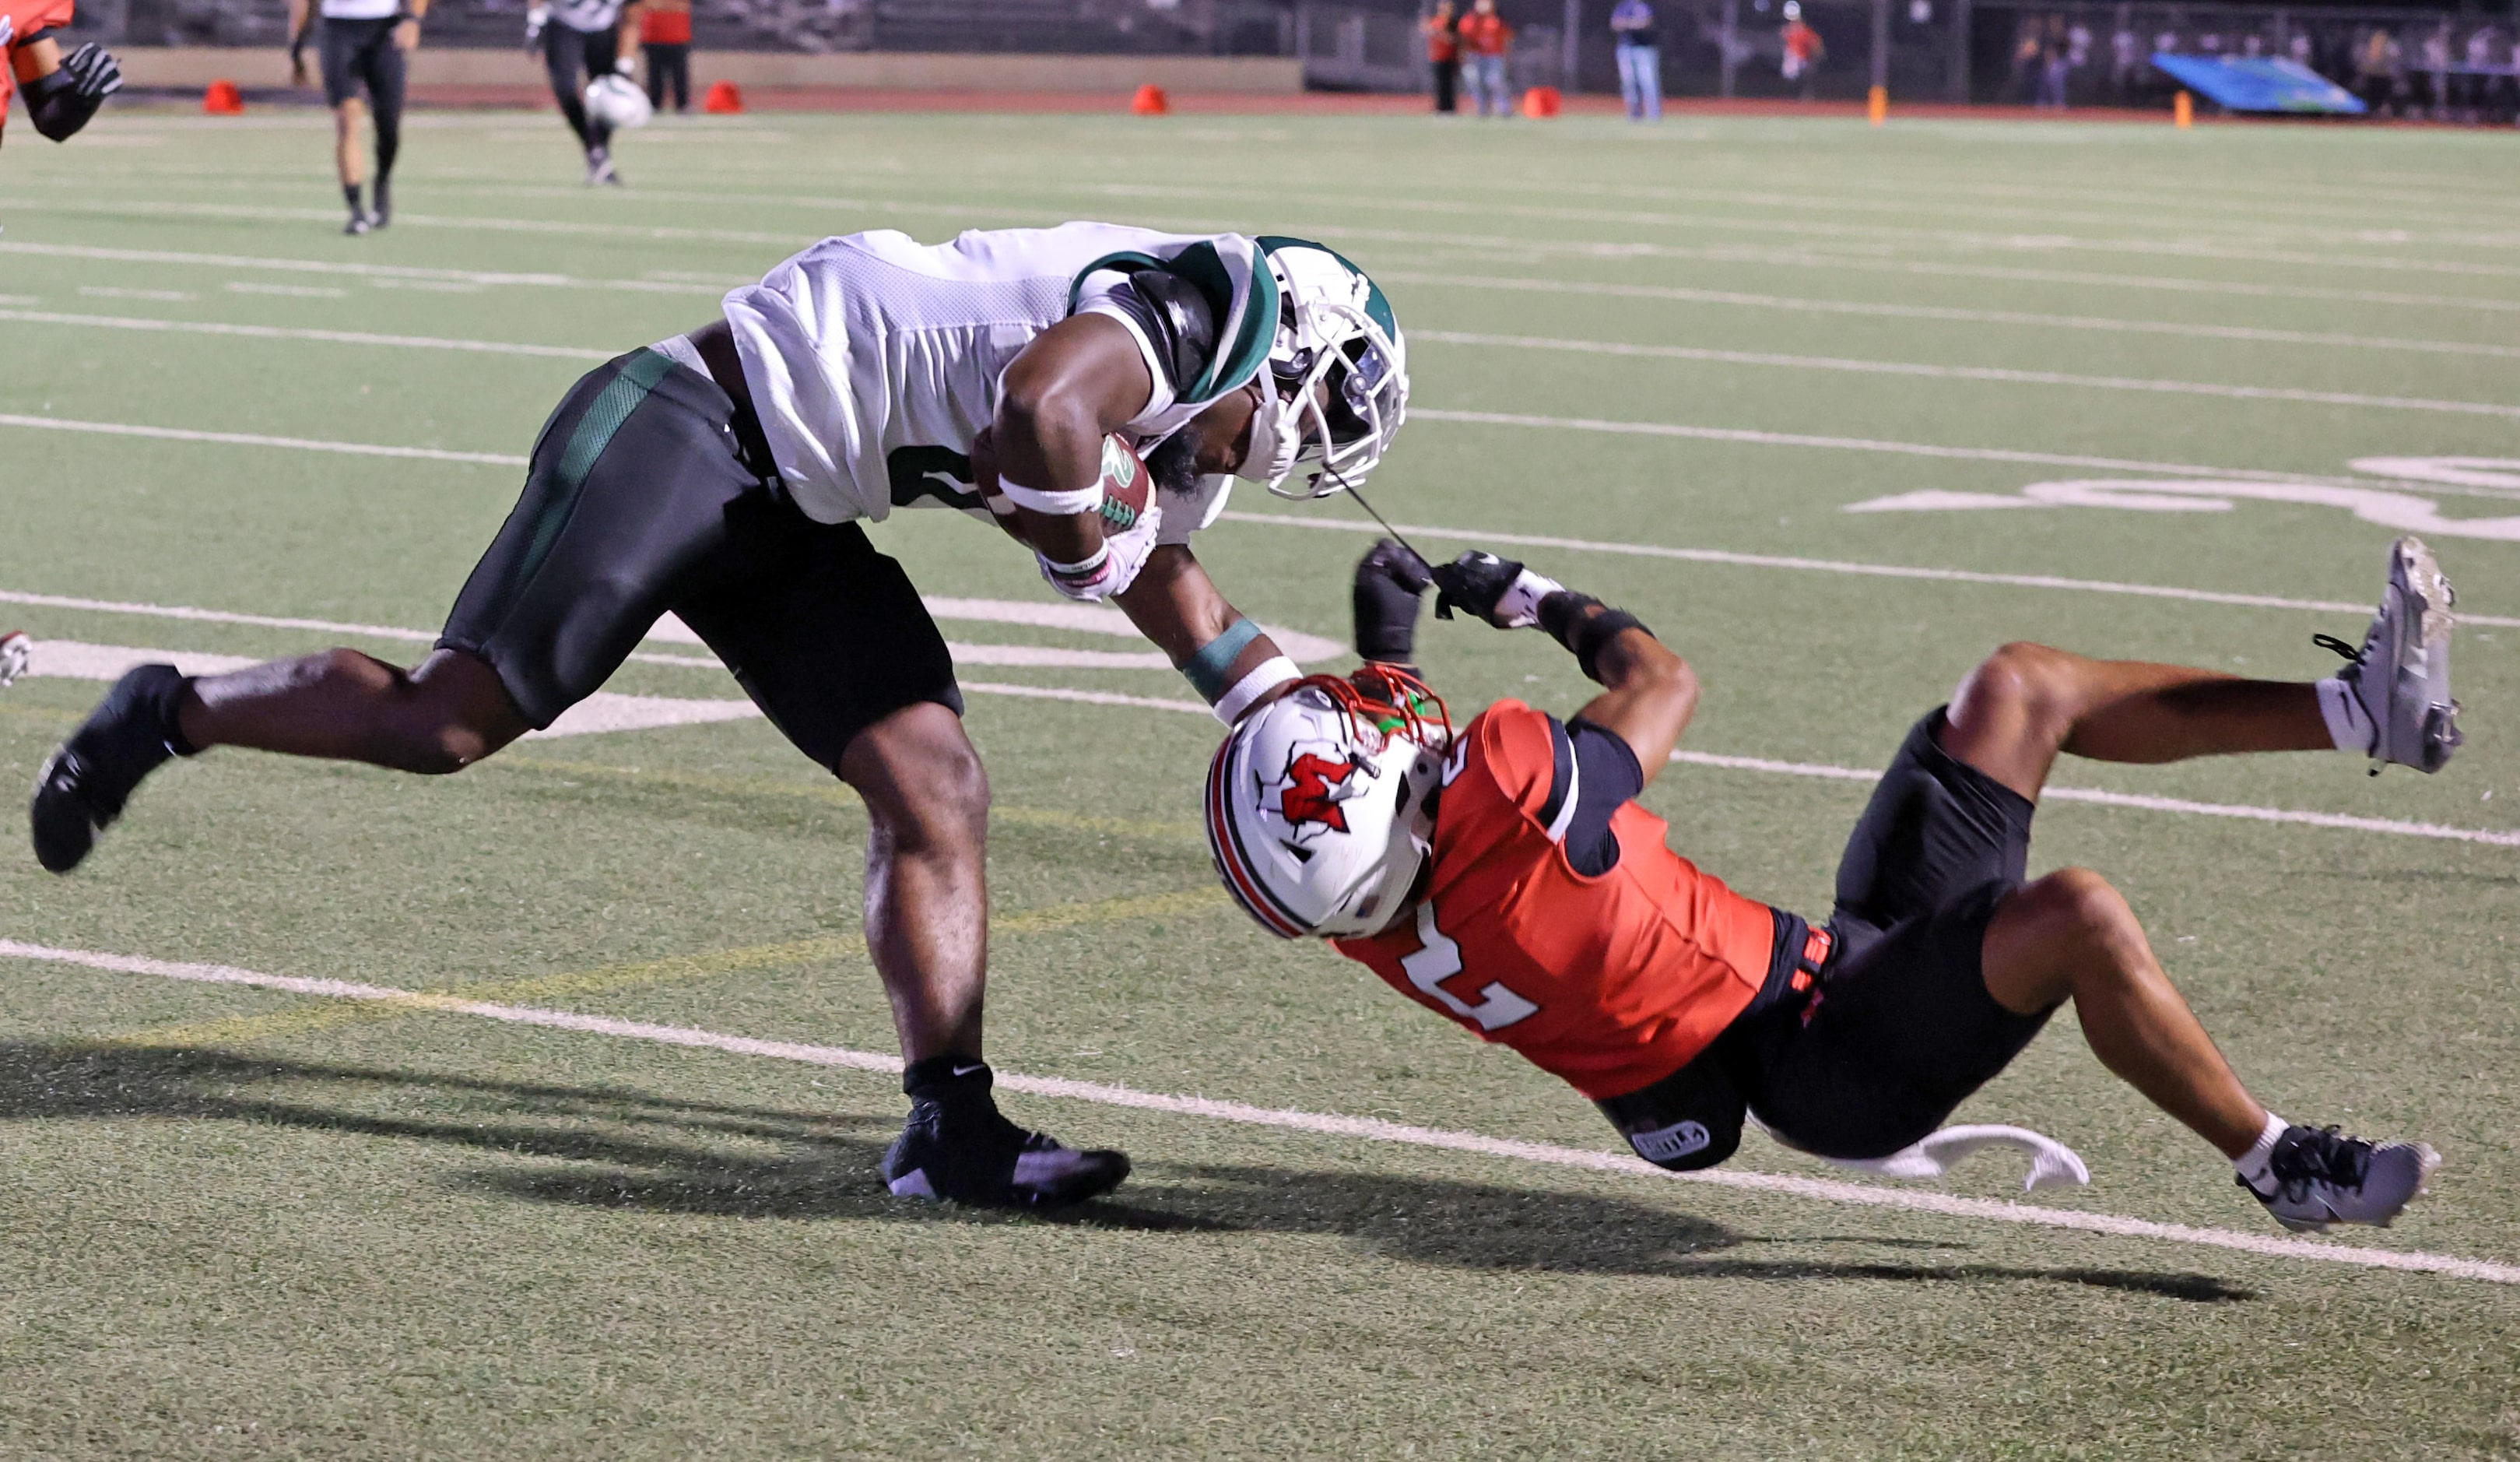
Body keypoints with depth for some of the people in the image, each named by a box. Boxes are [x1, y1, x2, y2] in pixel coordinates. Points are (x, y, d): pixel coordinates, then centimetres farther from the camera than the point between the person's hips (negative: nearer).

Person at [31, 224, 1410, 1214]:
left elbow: (1170, 588, 32)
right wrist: (1089, 553, -18)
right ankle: (171, 713, 14)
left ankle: (950, 1126, -4)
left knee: (935, 790, -2)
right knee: (451, 717, -8)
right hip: (697, 425, -10)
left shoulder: (1176, 428, 14)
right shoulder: (1175, 311, -17)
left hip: (792, 519, 10)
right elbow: (1038, 409, -38)